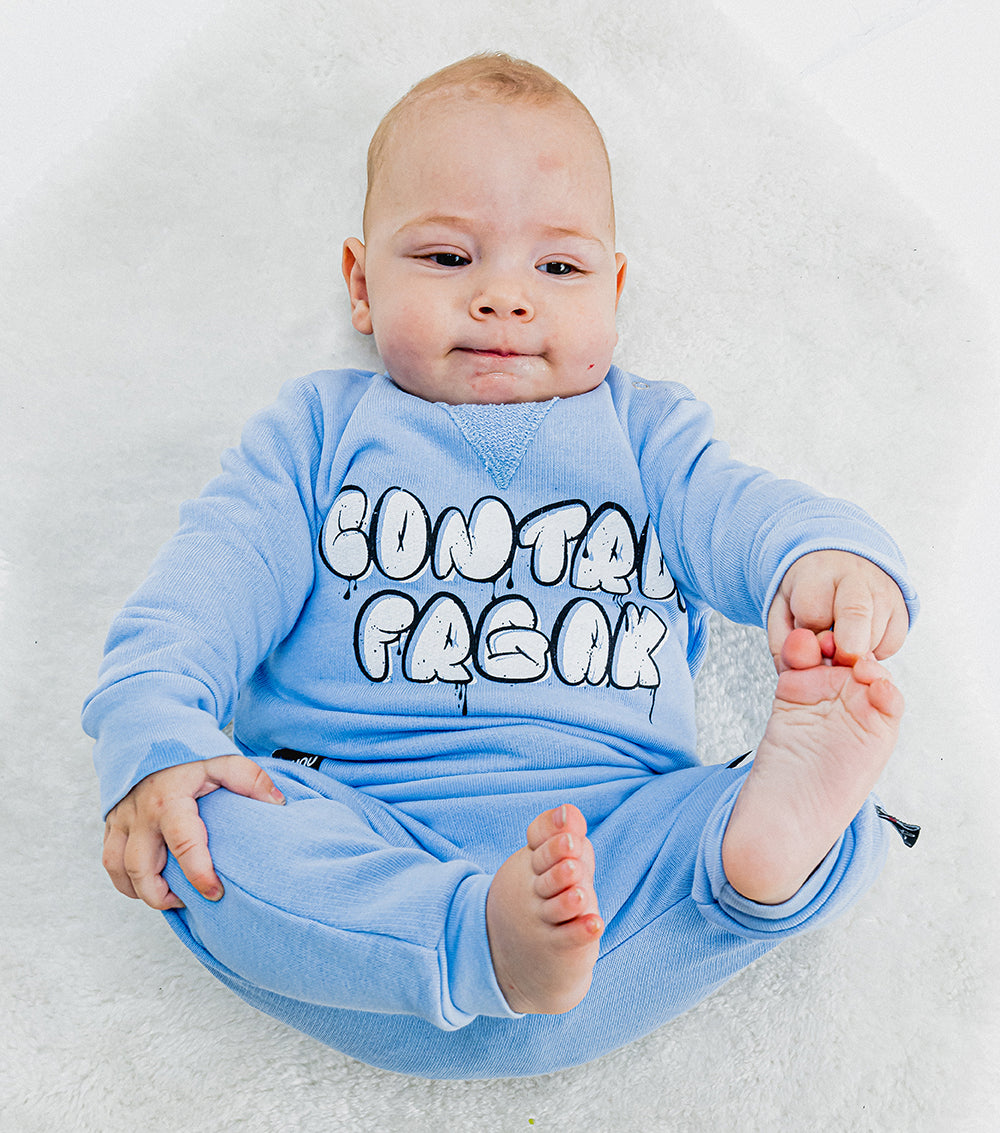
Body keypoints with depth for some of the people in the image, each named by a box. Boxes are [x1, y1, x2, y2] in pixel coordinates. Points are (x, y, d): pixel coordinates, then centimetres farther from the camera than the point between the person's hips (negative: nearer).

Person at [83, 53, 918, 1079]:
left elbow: (745, 513, 2)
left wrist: (829, 558, -24)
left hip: (611, 825, 1)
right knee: (195, 832, -30)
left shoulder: (644, 431, 20)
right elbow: (212, 580, 4)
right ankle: (490, 942, -47)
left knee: (841, 830, -22)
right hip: (347, 830, 0)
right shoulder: (319, 429, 16)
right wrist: (151, 739, -17)